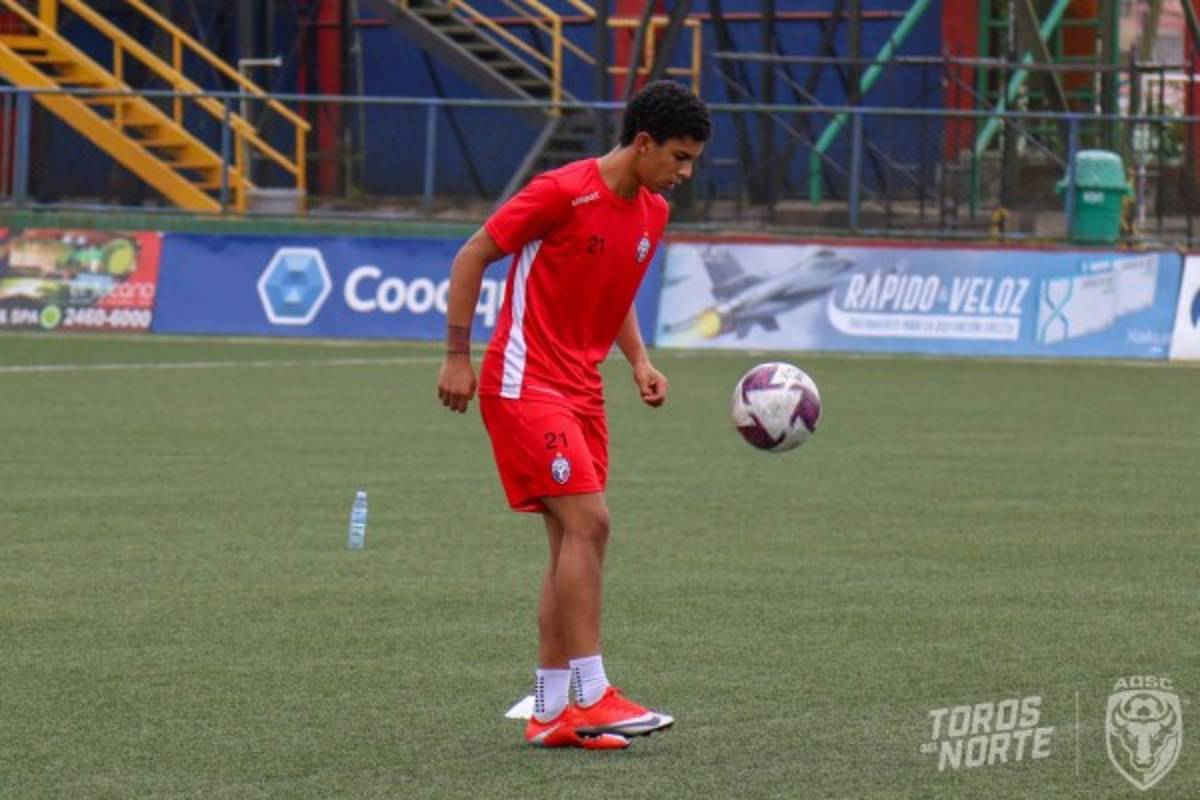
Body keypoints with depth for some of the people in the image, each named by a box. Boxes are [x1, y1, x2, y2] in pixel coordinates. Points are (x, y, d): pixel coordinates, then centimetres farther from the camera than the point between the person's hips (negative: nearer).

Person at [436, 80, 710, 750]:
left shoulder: (653, 213, 8)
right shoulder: (565, 192, -16)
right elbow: (472, 257, -10)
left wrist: (639, 362, 9)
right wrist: (458, 357, -11)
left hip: (582, 390, 9)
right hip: (524, 383, -9)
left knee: (575, 541, 6)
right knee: (588, 521, -17)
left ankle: (552, 711, 10)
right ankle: (590, 696, -15)